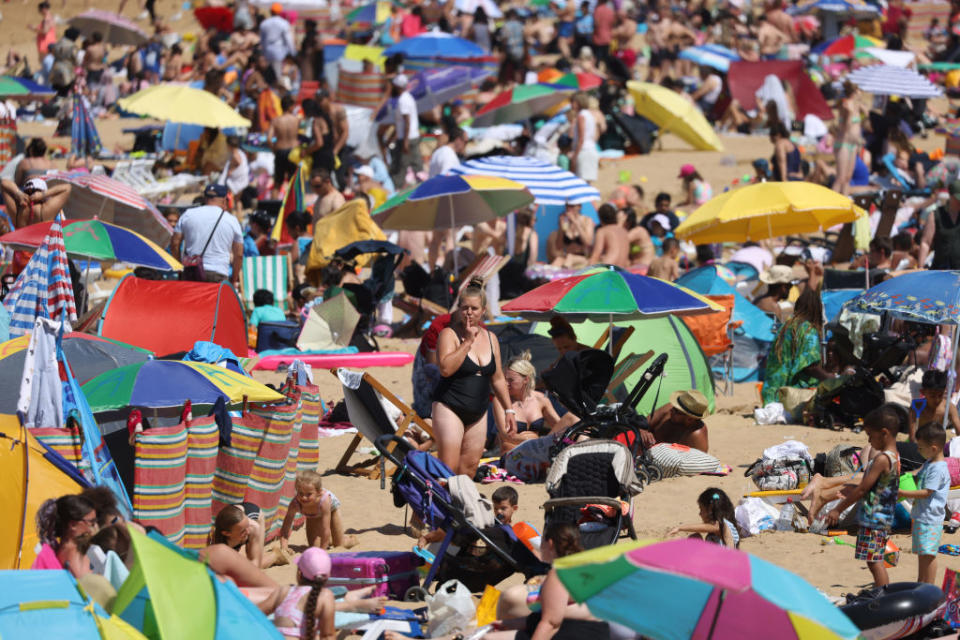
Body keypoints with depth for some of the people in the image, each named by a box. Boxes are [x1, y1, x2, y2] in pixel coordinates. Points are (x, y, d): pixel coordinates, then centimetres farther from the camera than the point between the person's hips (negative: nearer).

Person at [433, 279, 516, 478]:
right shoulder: (449, 334, -7)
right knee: (449, 469, -14)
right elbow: (446, 368, -24)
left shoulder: (490, 338, 11)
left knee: (469, 469, 4)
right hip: (450, 409, -6)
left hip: (477, 414, 6)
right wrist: (468, 341, -20)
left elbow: (498, 379, 19)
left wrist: (509, 409, 15)